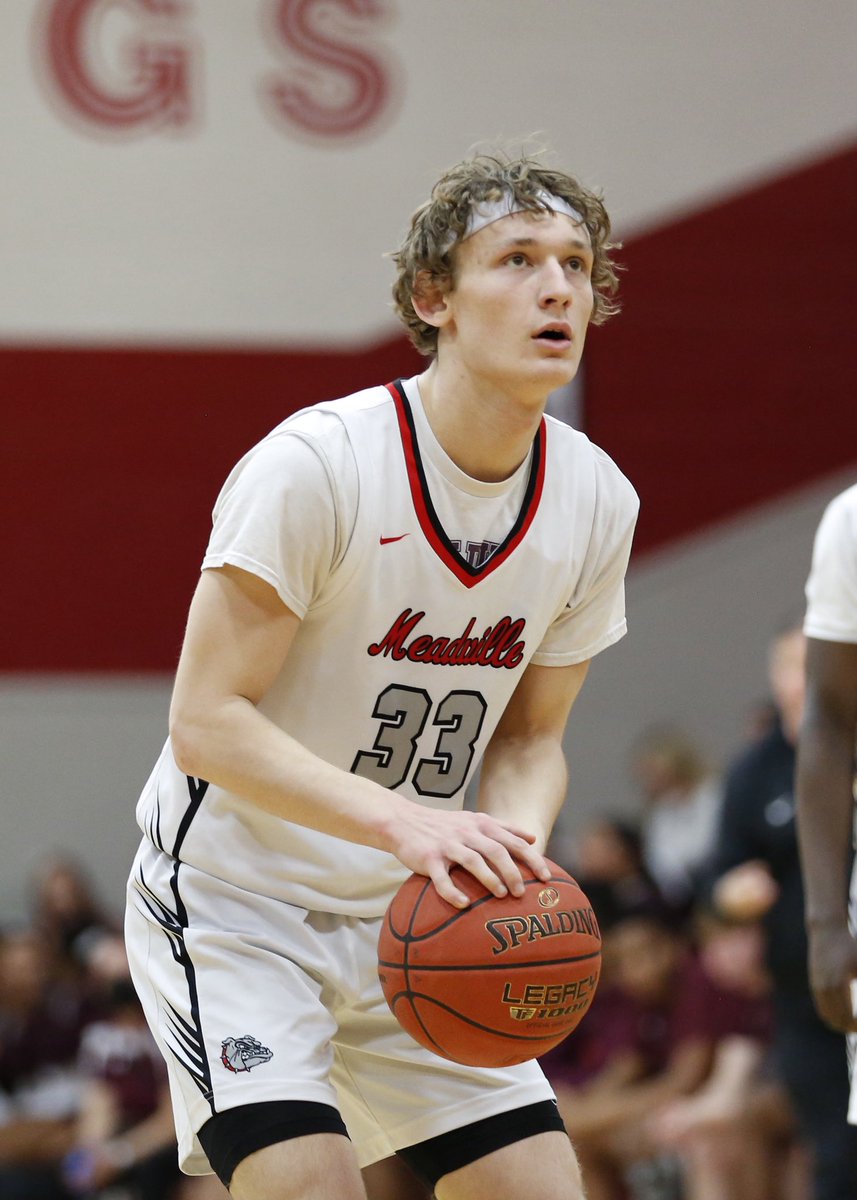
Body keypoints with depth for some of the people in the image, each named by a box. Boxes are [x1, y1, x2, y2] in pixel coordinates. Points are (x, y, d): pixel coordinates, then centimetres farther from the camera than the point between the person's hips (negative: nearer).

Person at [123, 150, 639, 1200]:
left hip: (412, 919, 6)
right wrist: (405, 822, -34)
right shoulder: (314, 464, -21)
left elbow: (529, 735, 8)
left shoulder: (597, 500, -2)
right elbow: (207, 722, -22)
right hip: (232, 904, -6)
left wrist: (512, 842, -15)